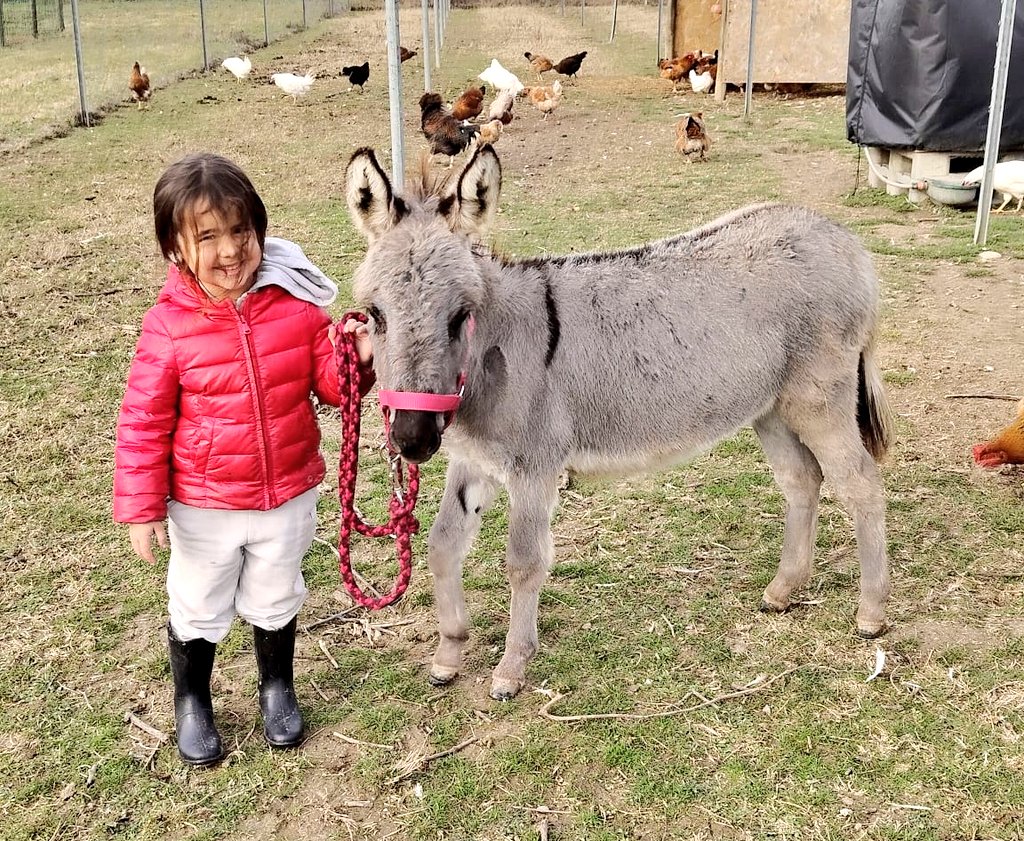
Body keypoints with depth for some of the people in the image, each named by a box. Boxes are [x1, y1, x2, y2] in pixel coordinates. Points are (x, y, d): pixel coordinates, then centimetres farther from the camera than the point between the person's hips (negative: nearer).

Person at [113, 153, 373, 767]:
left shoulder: (296, 304, -12)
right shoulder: (169, 326, -16)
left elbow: (329, 383, -2)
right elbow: (144, 423, -10)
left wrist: (356, 361, -24)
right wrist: (142, 507, -9)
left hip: (288, 497, 2)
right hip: (203, 507, -1)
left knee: (276, 603, 23)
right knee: (198, 612, 18)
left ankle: (277, 688, 49)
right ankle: (192, 703, 44)